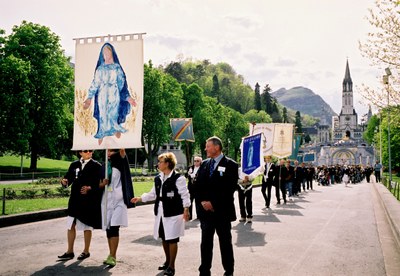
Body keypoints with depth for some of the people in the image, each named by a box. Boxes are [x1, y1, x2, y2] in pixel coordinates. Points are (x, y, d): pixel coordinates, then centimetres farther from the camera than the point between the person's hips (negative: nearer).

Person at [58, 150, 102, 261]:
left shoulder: (96, 166, 0)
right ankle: (70, 251, 16)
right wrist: (65, 182, -15)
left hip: (89, 200, -4)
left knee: (87, 226, 5)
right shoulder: (74, 165, 11)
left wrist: (90, 188, -24)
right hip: (75, 199, 4)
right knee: (70, 225, 5)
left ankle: (86, 251, 19)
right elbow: (68, 178, 7)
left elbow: (98, 183, -7)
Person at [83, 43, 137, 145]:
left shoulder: (117, 68, 5)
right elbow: (95, 83, 5)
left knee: (114, 118, -2)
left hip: (114, 97, -1)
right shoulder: (100, 68, 9)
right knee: (102, 119, 1)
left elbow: (122, 84, 3)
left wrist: (128, 97, -6)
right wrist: (89, 98, -3)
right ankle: (101, 141, 6)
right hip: (102, 97, 1)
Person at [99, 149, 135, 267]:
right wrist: (102, 184, -9)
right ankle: (112, 255, 18)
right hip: (106, 200, 5)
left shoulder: (120, 165, -1)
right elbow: (99, 184, 14)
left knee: (114, 228, -13)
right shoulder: (104, 167, 11)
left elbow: (122, 153, -22)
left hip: (118, 200, -5)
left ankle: (112, 257, -12)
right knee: (108, 229, 8)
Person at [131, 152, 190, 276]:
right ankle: (167, 261, 33)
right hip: (160, 213, 7)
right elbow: (153, 194, 19)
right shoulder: (158, 179, 10)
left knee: (172, 239, -2)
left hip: (173, 213, -7)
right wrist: (139, 198, 17)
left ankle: (171, 266, 8)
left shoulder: (178, 178, -12)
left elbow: (185, 195, -13)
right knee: (164, 238, 15)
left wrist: (186, 209, -20)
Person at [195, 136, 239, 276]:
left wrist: (213, 203, -17)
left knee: (225, 242, 8)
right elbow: (198, 185, 9)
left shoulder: (230, 165, -7)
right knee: (205, 242, 8)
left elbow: (230, 188, -15)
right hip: (205, 210, 4)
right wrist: (202, 202, -7)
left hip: (222, 211, -4)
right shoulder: (204, 164, 10)